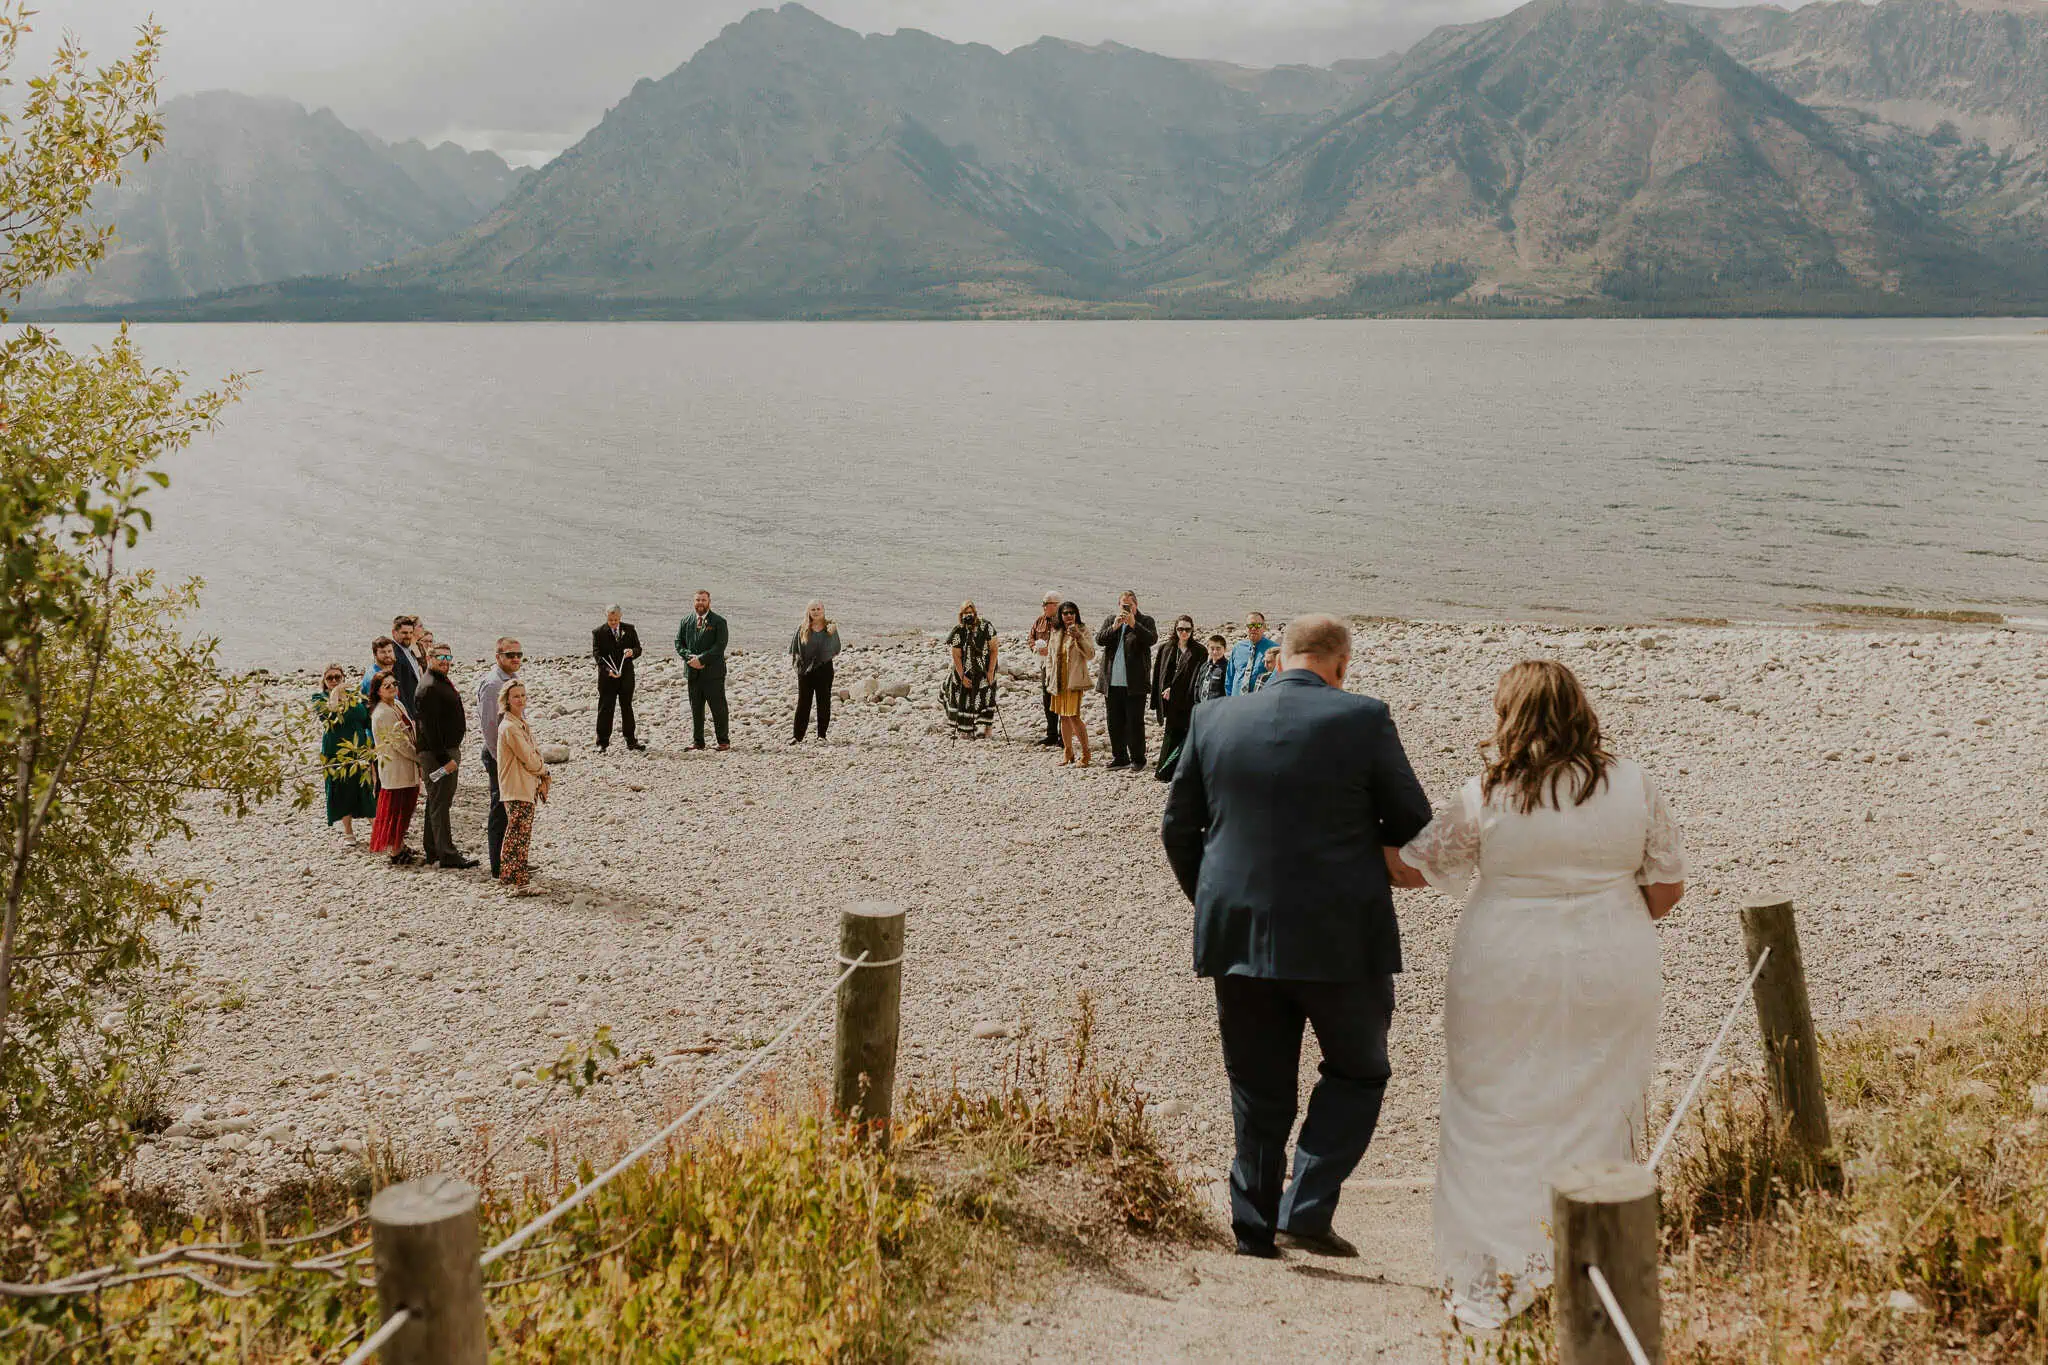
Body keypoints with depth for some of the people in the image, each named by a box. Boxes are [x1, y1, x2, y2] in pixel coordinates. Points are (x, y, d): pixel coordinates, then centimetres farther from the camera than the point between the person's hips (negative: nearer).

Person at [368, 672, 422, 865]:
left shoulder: (398, 705, 10)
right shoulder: (382, 713, -20)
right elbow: (399, 742, -20)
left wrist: (418, 755, 7)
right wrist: (420, 757, -10)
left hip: (406, 767, 9)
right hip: (394, 768, -9)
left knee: (405, 806, 17)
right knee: (396, 809, -1)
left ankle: (400, 845, 28)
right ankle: (396, 851, 8)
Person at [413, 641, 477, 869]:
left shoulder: (443, 683, 17)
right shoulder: (429, 687, -18)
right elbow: (429, 727, -23)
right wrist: (444, 758, -25)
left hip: (447, 750, 11)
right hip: (437, 753, -11)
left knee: (438, 801, 17)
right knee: (439, 803, -7)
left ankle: (433, 850, 26)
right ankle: (447, 854, -6)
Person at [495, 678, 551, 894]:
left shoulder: (521, 723, 14)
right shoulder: (510, 727, -17)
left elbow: (533, 753, 16)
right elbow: (528, 758, -17)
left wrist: (542, 778, 4)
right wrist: (544, 772, 0)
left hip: (527, 786, 10)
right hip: (517, 789, -10)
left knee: (518, 834, 16)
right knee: (519, 835, -7)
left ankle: (509, 874, 25)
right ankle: (519, 882, -6)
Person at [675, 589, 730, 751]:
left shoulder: (719, 622, -1)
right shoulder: (686, 621, 12)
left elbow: (720, 646, -10)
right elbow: (678, 643, 9)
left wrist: (701, 659, -17)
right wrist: (690, 657, -9)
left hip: (713, 671, -4)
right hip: (693, 671, 4)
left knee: (718, 707, -2)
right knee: (695, 708, 7)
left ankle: (723, 741, 5)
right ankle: (697, 741, 14)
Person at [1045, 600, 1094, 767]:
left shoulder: (1082, 631, -3)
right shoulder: (1056, 633, 12)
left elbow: (1090, 654, -15)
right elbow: (1050, 656, 21)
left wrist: (1079, 637, -27)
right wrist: (1050, 676, 10)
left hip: (1075, 681, -6)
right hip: (1059, 682, 6)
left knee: (1074, 716, -13)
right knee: (1063, 716, 11)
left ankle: (1085, 753, -3)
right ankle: (1067, 752, 21)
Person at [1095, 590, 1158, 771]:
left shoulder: (1145, 621, 3)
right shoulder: (1110, 621, 13)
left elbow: (1152, 639, -15)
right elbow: (1099, 640, -2)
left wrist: (1134, 625, -23)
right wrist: (1113, 627, -17)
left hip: (1135, 684, -4)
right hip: (1112, 683, 4)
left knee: (1135, 723, -2)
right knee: (1115, 723, 9)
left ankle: (1137, 759, 7)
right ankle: (1119, 758, 18)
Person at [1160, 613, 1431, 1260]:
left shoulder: (1213, 721, 2)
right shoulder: (1363, 719, -9)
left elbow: (1177, 827, 8)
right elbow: (1414, 825, -3)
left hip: (1238, 935, 4)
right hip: (1340, 938, -3)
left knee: (1258, 1090, 16)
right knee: (1357, 1071, 16)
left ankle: (1254, 1228, 21)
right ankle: (1306, 1210, 4)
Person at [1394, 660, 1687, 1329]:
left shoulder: (1485, 795, -8)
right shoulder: (1634, 785, -2)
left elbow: (1413, 867, 1)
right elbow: (1667, 886, 3)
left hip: (1505, 980, -2)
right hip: (1610, 977, 2)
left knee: (1495, 1122, 8)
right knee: (1597, 1120, 11)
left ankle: (1493, 1281, 13)